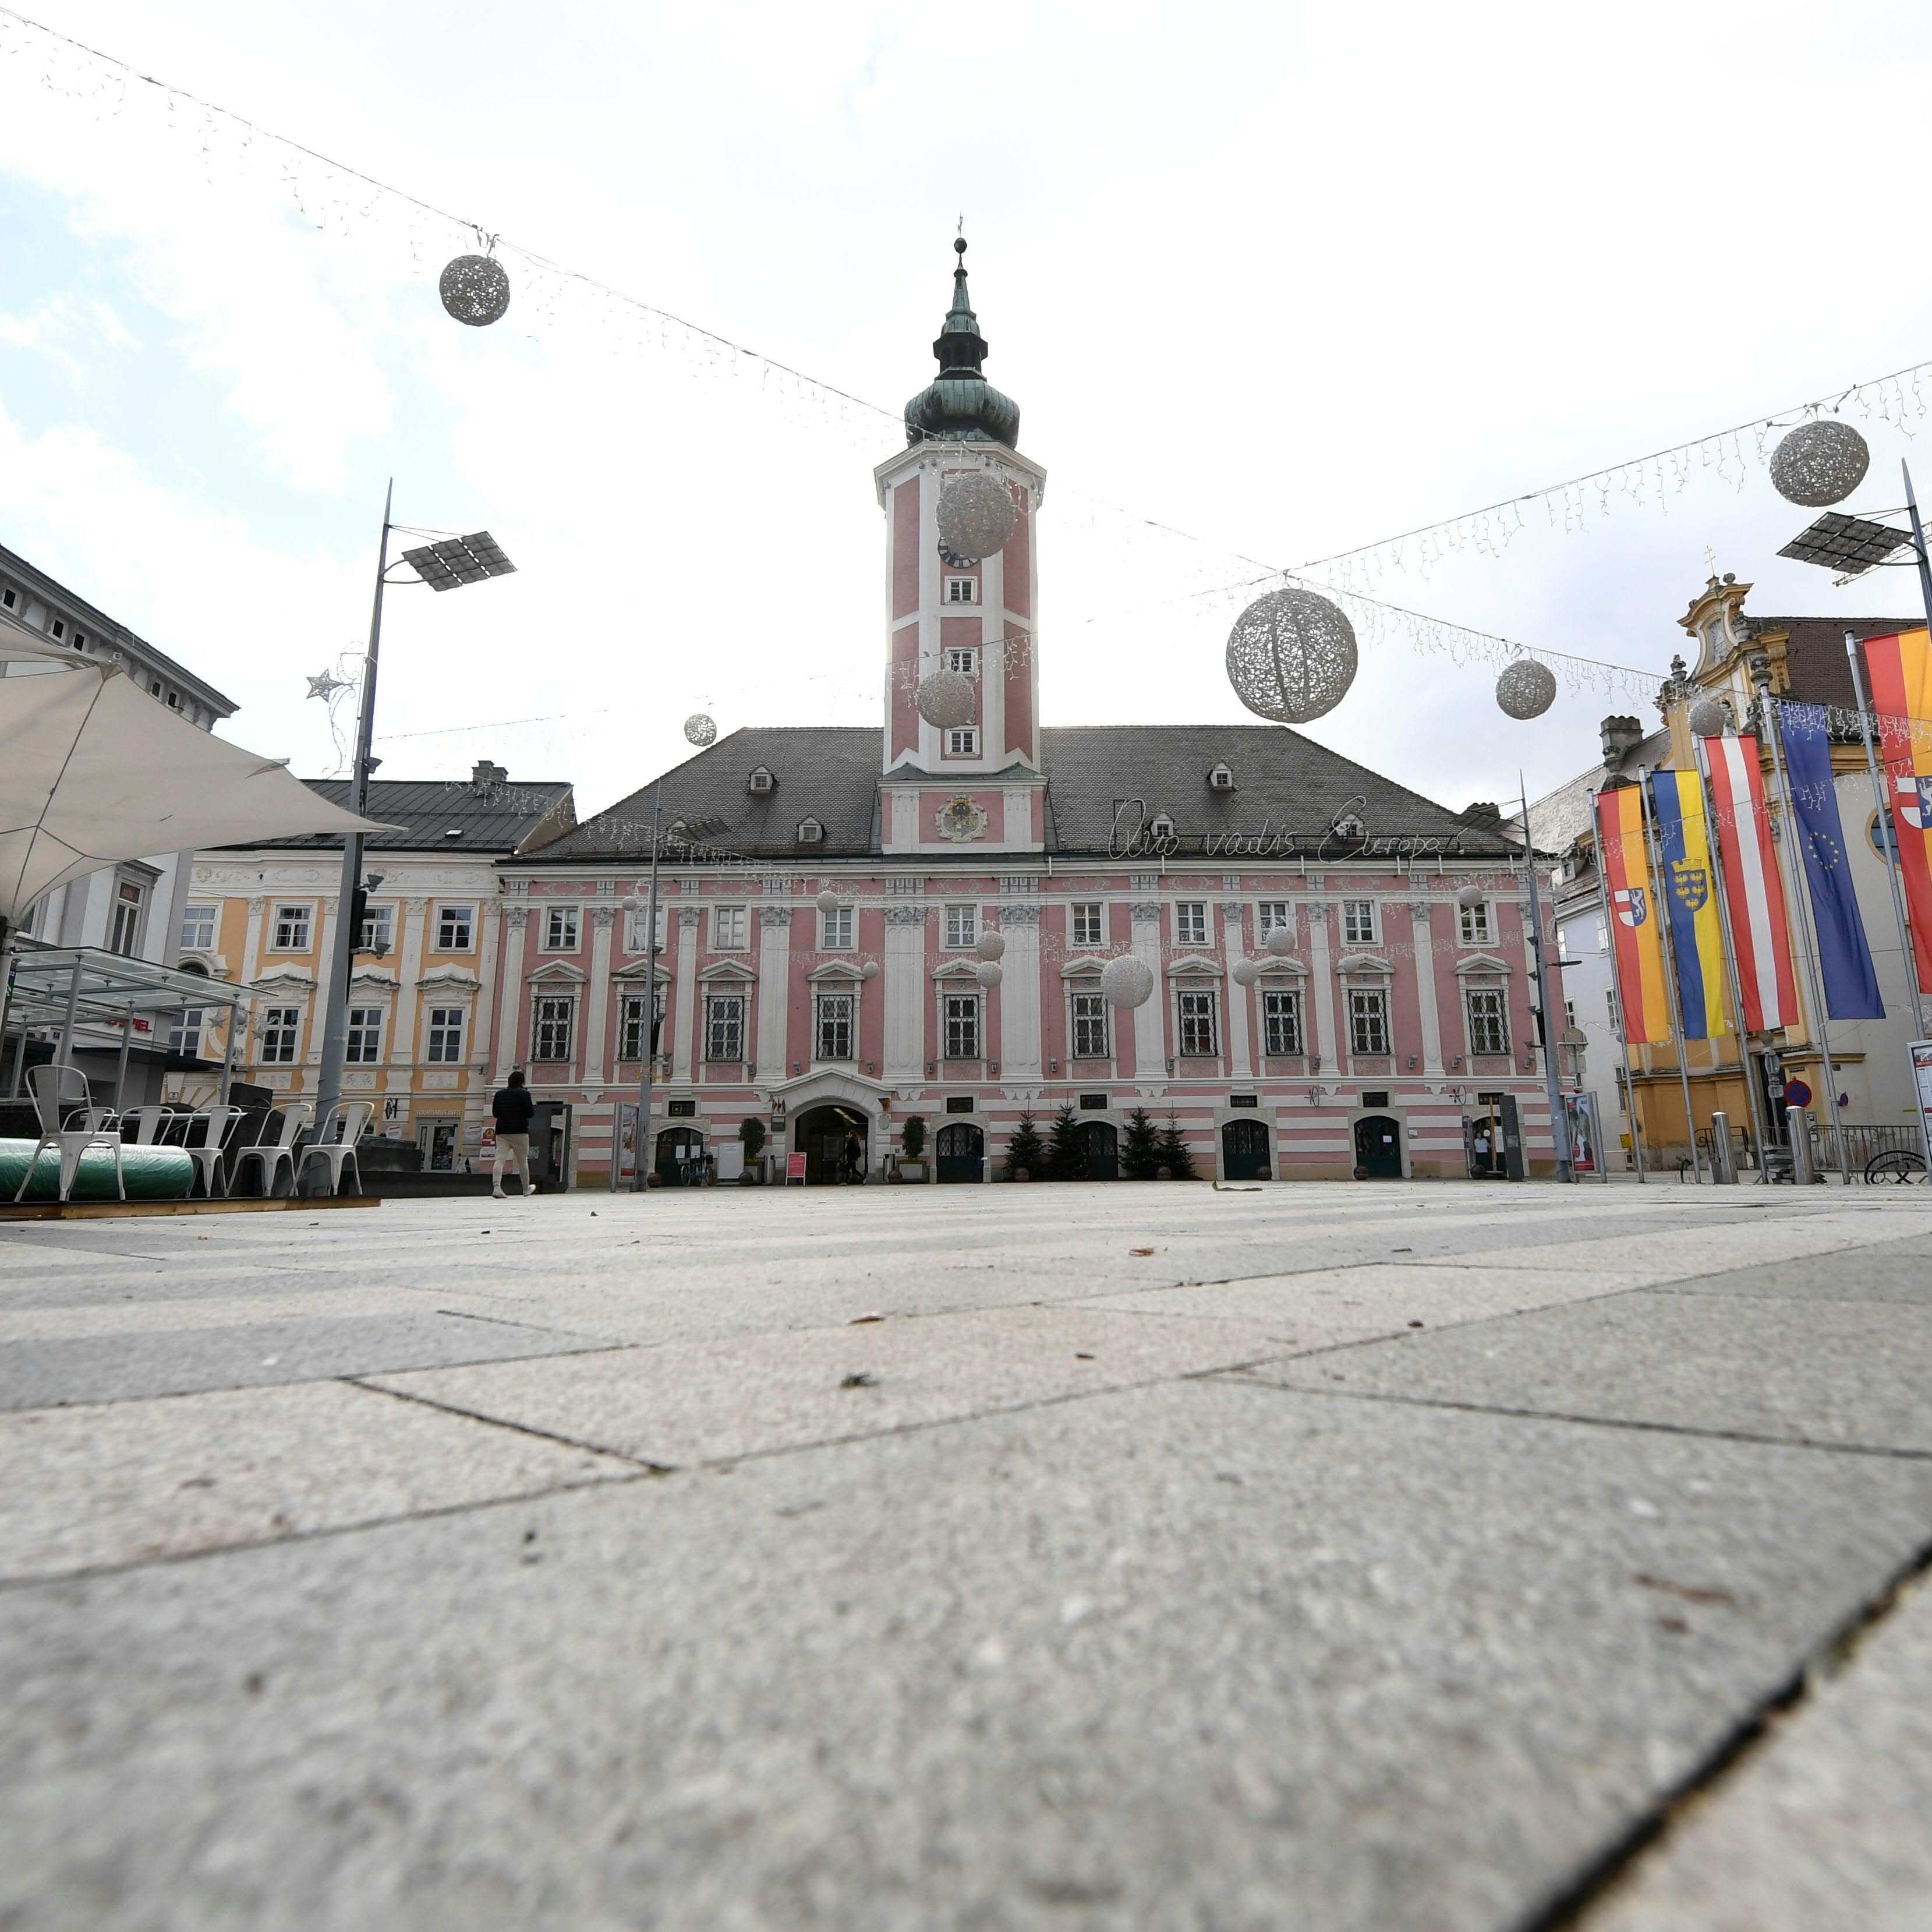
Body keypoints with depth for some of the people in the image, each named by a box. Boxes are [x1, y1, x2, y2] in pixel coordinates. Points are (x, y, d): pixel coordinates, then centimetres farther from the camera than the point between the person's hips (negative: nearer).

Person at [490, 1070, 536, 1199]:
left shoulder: (499, 1094, 8)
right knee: (523, 1161, 10)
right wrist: (533, 1105, 9)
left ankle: (496, 1187, -24)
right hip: (520, 1131, -3)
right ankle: (526, 1188, 24)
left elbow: (495, 1113, 15)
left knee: (499, 1159, -6)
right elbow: (530, 1113, -11)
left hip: (502, 1131, 3)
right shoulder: (524, 1093, -6)